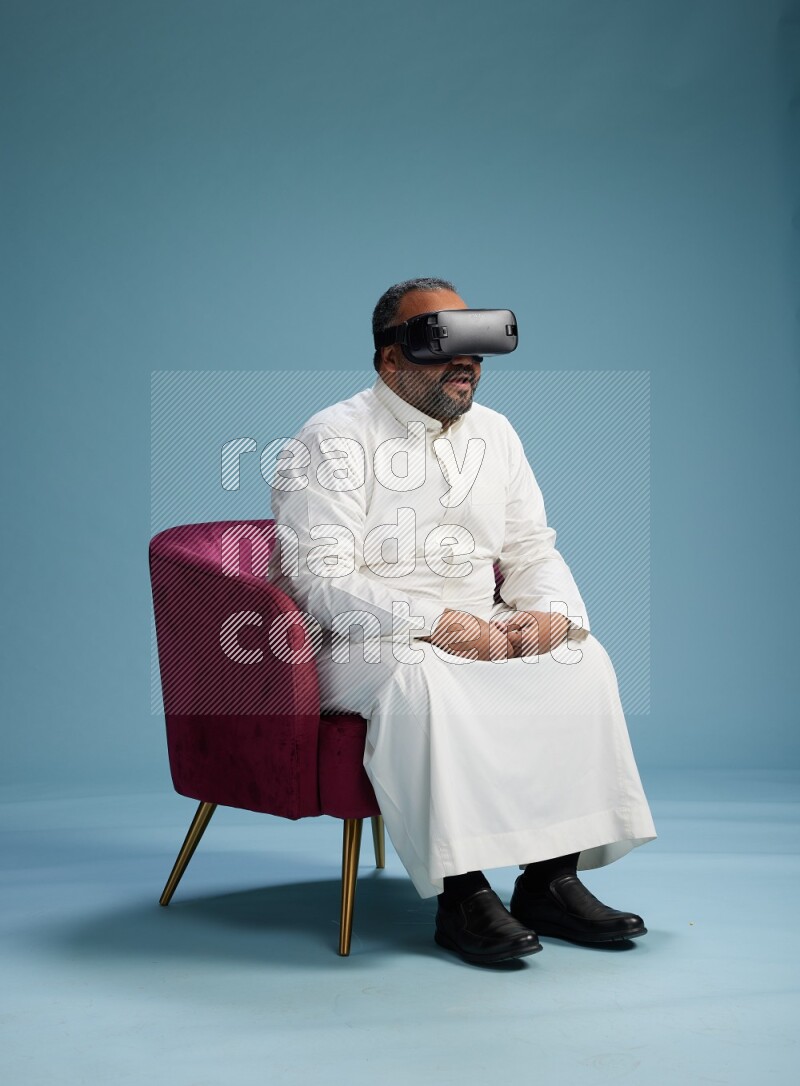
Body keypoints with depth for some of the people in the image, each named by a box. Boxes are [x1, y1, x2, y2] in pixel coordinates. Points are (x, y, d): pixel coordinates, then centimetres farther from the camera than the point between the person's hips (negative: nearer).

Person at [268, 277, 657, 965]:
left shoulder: (494, 432, 13)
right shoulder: (332, 439, -8)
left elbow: (532, 548, 14)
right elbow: (322, 579, -18)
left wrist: (550, 612, -11)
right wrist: (439, 623, -27)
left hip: (483, 636, 6)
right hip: (356, 646, -6)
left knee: (582, 657, -17)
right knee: (418, 675, -37)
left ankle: (554, 876, -16)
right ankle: (462, 895, -31)